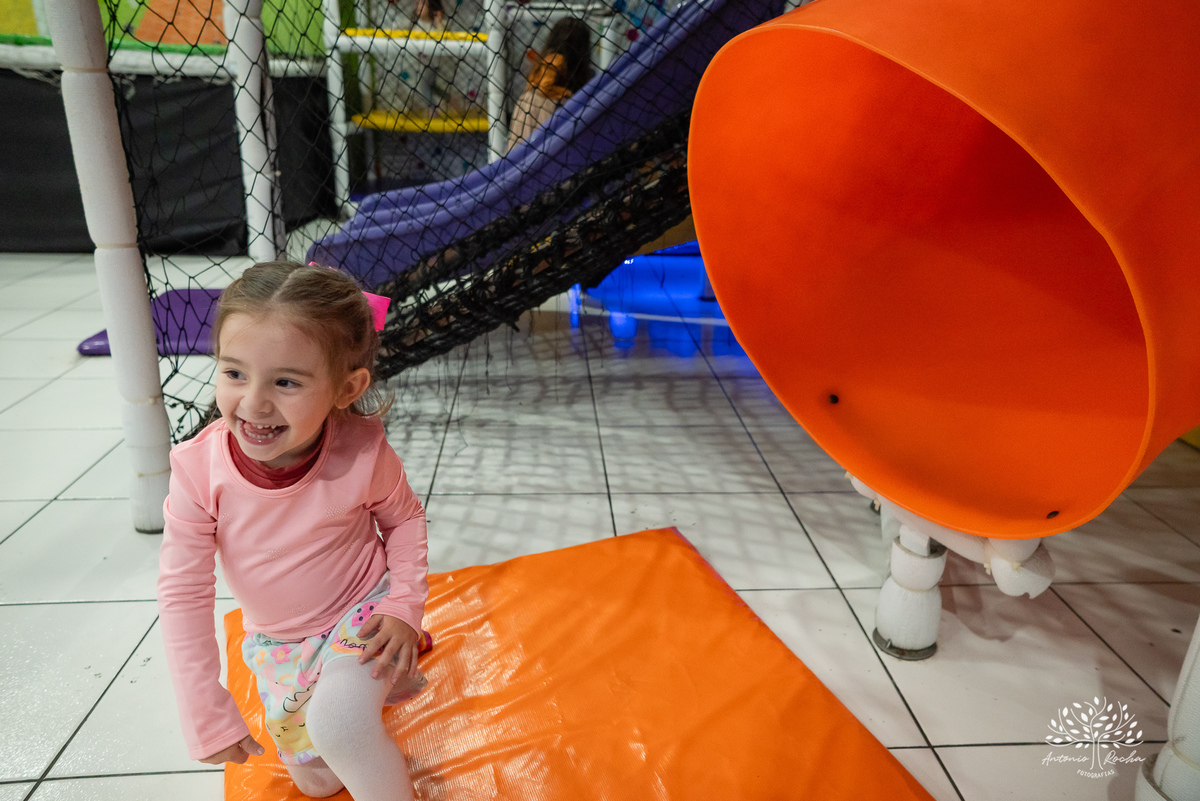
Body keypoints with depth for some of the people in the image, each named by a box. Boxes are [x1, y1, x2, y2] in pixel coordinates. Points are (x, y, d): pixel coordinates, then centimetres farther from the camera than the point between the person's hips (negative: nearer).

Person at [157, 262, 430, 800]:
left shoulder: (361, 453, -26)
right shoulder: (198, 469, -24)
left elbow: (403, 516, -4)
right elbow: (184, 593, -15)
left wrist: (406, 604, -16)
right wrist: (207, 716, -15)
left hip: (364, 612, -3)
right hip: (278, 644, 4)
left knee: (337, 724, -32)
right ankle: (380, 679, 37)